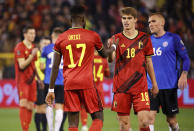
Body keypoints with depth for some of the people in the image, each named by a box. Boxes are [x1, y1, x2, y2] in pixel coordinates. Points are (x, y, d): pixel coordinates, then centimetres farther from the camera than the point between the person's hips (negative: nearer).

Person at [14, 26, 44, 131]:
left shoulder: (33, 47, 14)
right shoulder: (19, 47, -10)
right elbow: (22, 65, -17)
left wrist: (39, 79, 21)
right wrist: (32, 55, -21)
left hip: (31, 80, 7)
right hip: (22, 80, -7)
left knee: (30, 106, 4)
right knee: (24, 104, -14)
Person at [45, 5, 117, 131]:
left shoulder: (61, 39, 7)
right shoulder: (92, 36, 1)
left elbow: (55, 67, 6)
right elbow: (104, 54, 20)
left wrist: (51, 90, 11)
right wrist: (114, 46, 42)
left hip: (69, 85, 3)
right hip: (87, 83, -2)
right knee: (98, 117, 7)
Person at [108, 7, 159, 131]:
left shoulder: (144, 38, 7)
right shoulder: (117, 38, 3)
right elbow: (111, 59, -14)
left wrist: (154, 83, 16)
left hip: (140, 86, 0)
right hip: (121, 87, 0)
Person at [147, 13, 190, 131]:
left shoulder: (173, 38, -2)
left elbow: (185, 58, 0)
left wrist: (184, 75, -12)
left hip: (169, 86, -3)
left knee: (171, 119, 5)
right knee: (150, 116, -12)